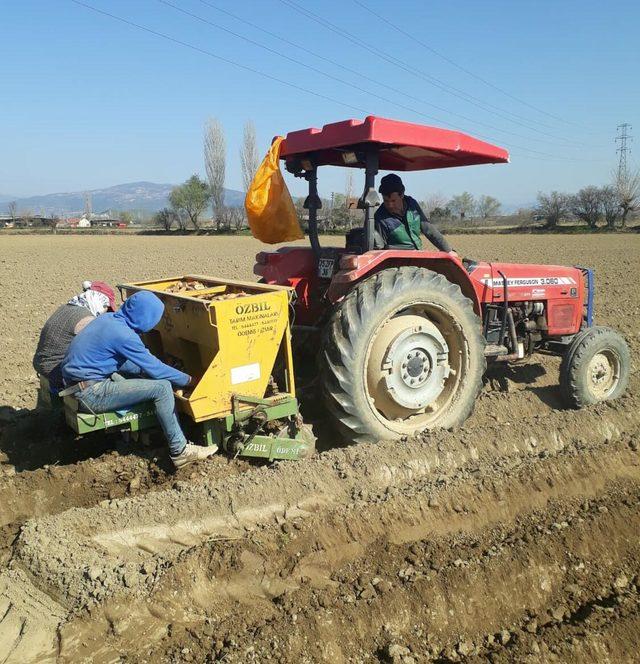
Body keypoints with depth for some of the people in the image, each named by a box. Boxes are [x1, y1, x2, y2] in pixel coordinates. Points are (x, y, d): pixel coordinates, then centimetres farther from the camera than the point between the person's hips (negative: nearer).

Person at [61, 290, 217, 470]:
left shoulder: (110, 318, 7)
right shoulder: (123, 334, -20)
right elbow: (154, 367, -14)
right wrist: (187, 380, -1)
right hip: (91, 394, -10)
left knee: (141, 370, 19)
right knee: (162, 387, -14)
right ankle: (180, 452, -7)